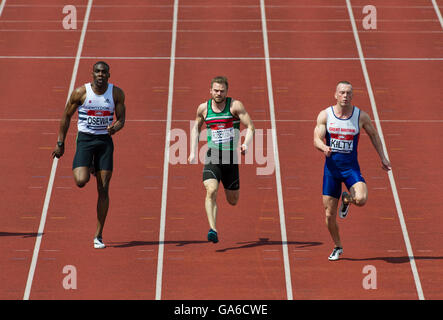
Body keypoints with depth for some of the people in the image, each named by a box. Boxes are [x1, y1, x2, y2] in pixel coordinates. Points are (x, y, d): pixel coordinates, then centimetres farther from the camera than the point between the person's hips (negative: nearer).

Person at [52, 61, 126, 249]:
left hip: (105, 141, 2)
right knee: (81, 181, -21)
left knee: (103, 189, -1)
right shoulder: (81, 92, -6)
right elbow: (66, 116, 3)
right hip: (85, 139, -2)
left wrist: (115, 128, -19)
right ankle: (88, 168, 21)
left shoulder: (116, 93, -1)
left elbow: (121, 119, 5)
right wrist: (60, 143, 2)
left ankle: (98, 236, 7)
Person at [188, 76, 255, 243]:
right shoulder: (203, 108, 4)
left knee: (233, 201, 11)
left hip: (231, 156, 0)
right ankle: (213, 230, -26)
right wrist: (193, 152, 13)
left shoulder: (235, 105, -4)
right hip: (212, 156, 0)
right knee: (211, 191, -24)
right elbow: (195, 128, 21)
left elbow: (250, 126, -6)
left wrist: (246, 144, -25)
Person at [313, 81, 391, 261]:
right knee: (329, 215, 2)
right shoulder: (325, 115, -4)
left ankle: (346, 199, 11)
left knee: (361, 200, -28)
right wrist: (324, 148, -32)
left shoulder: (361, 116, -4)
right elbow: (316, 140, -9)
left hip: (351, 168, -1)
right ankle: (337, 247, 27)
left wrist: (383, 158, 14)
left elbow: (373, 134, 13)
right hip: (331, 167, 1)